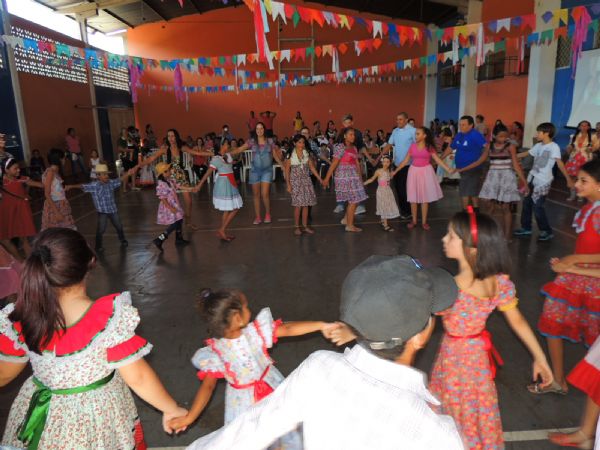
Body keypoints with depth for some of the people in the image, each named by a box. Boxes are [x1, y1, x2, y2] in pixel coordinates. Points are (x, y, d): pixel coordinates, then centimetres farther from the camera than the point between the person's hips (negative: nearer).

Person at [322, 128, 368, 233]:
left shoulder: (354, 148, 13)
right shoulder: (340, 147, -10)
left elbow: (357, 164, 15)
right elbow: (334, 164, -14)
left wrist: (360, 177, 11)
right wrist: (326, 179, -15)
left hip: (353, 177, 8)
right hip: (345, 177, -8)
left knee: (355, 200, 10)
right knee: (353, 200, -4)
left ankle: (346, 219, 26)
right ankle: (350, 225, 7)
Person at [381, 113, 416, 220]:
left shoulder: (412, 131, -11)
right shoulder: (395, 131, 10)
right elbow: (389, 144, 13)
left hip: (407, 165, -6)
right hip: (396, 164, 7)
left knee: (405, 188, -2)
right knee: (398, 187, 13)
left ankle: (407, 211, 11)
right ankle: (401, 208, 28)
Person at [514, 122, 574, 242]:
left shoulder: (553, 147, -12)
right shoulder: (538, 146, 10)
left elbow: (560, 164, -18)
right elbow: (525, 153, 21)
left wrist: (568, 179, -22)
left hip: (543, 181, -7)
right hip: (532, 178, 8)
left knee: (537, 206, -7)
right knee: (526, 203, 11)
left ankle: (547, 231, 8)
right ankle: (526, 228, 24)